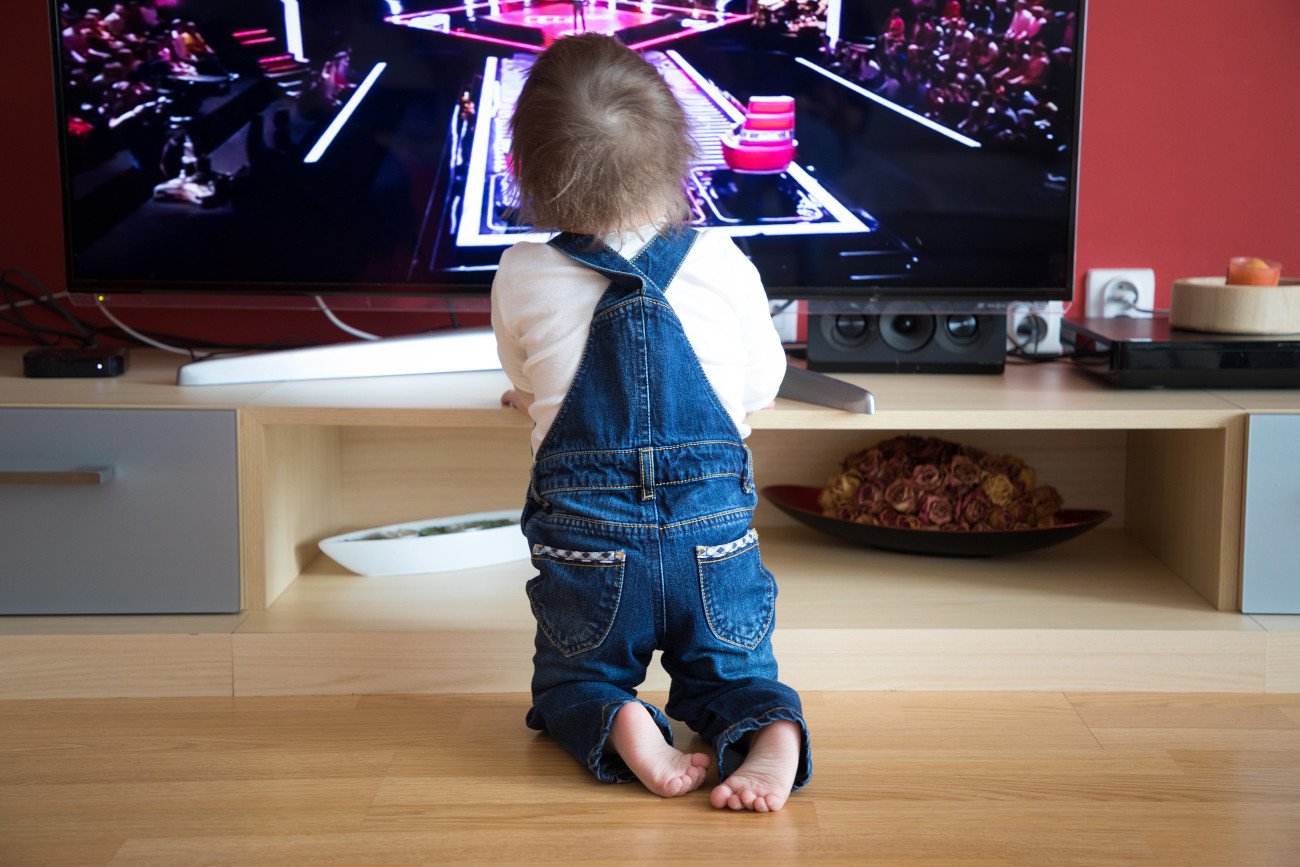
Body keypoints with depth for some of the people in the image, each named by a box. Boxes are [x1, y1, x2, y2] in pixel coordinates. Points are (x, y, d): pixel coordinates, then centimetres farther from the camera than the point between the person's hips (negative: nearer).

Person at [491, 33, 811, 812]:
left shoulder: (522, 279, -5)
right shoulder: (724, 264, -3)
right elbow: (763, 388, 11)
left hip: (585, 537, -1)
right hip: (716, 534, 1)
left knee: (570, 683, 20)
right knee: (733, 673, 20)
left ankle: (620, 724, -14)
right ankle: (770, 731, -15)